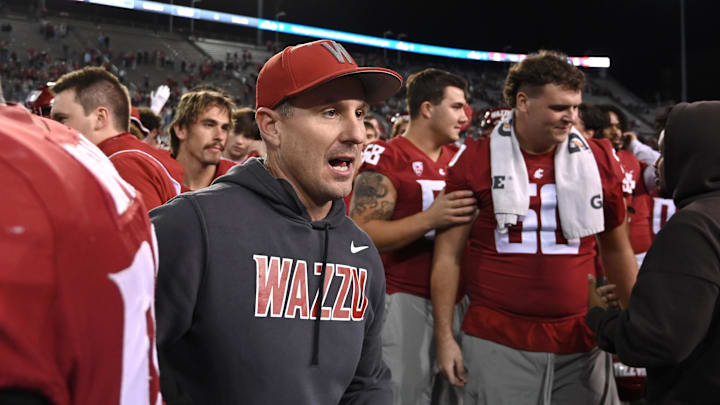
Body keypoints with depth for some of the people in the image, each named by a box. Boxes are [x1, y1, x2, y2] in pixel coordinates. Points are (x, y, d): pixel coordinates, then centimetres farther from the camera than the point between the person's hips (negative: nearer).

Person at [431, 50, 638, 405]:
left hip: (582, 341, 3)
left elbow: (616, 248, 15)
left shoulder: (599, 161, 4)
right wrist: (444, 337, -4)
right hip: (496, 342, -2)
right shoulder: (477, 162, -3)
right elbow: (448, 254, -1)